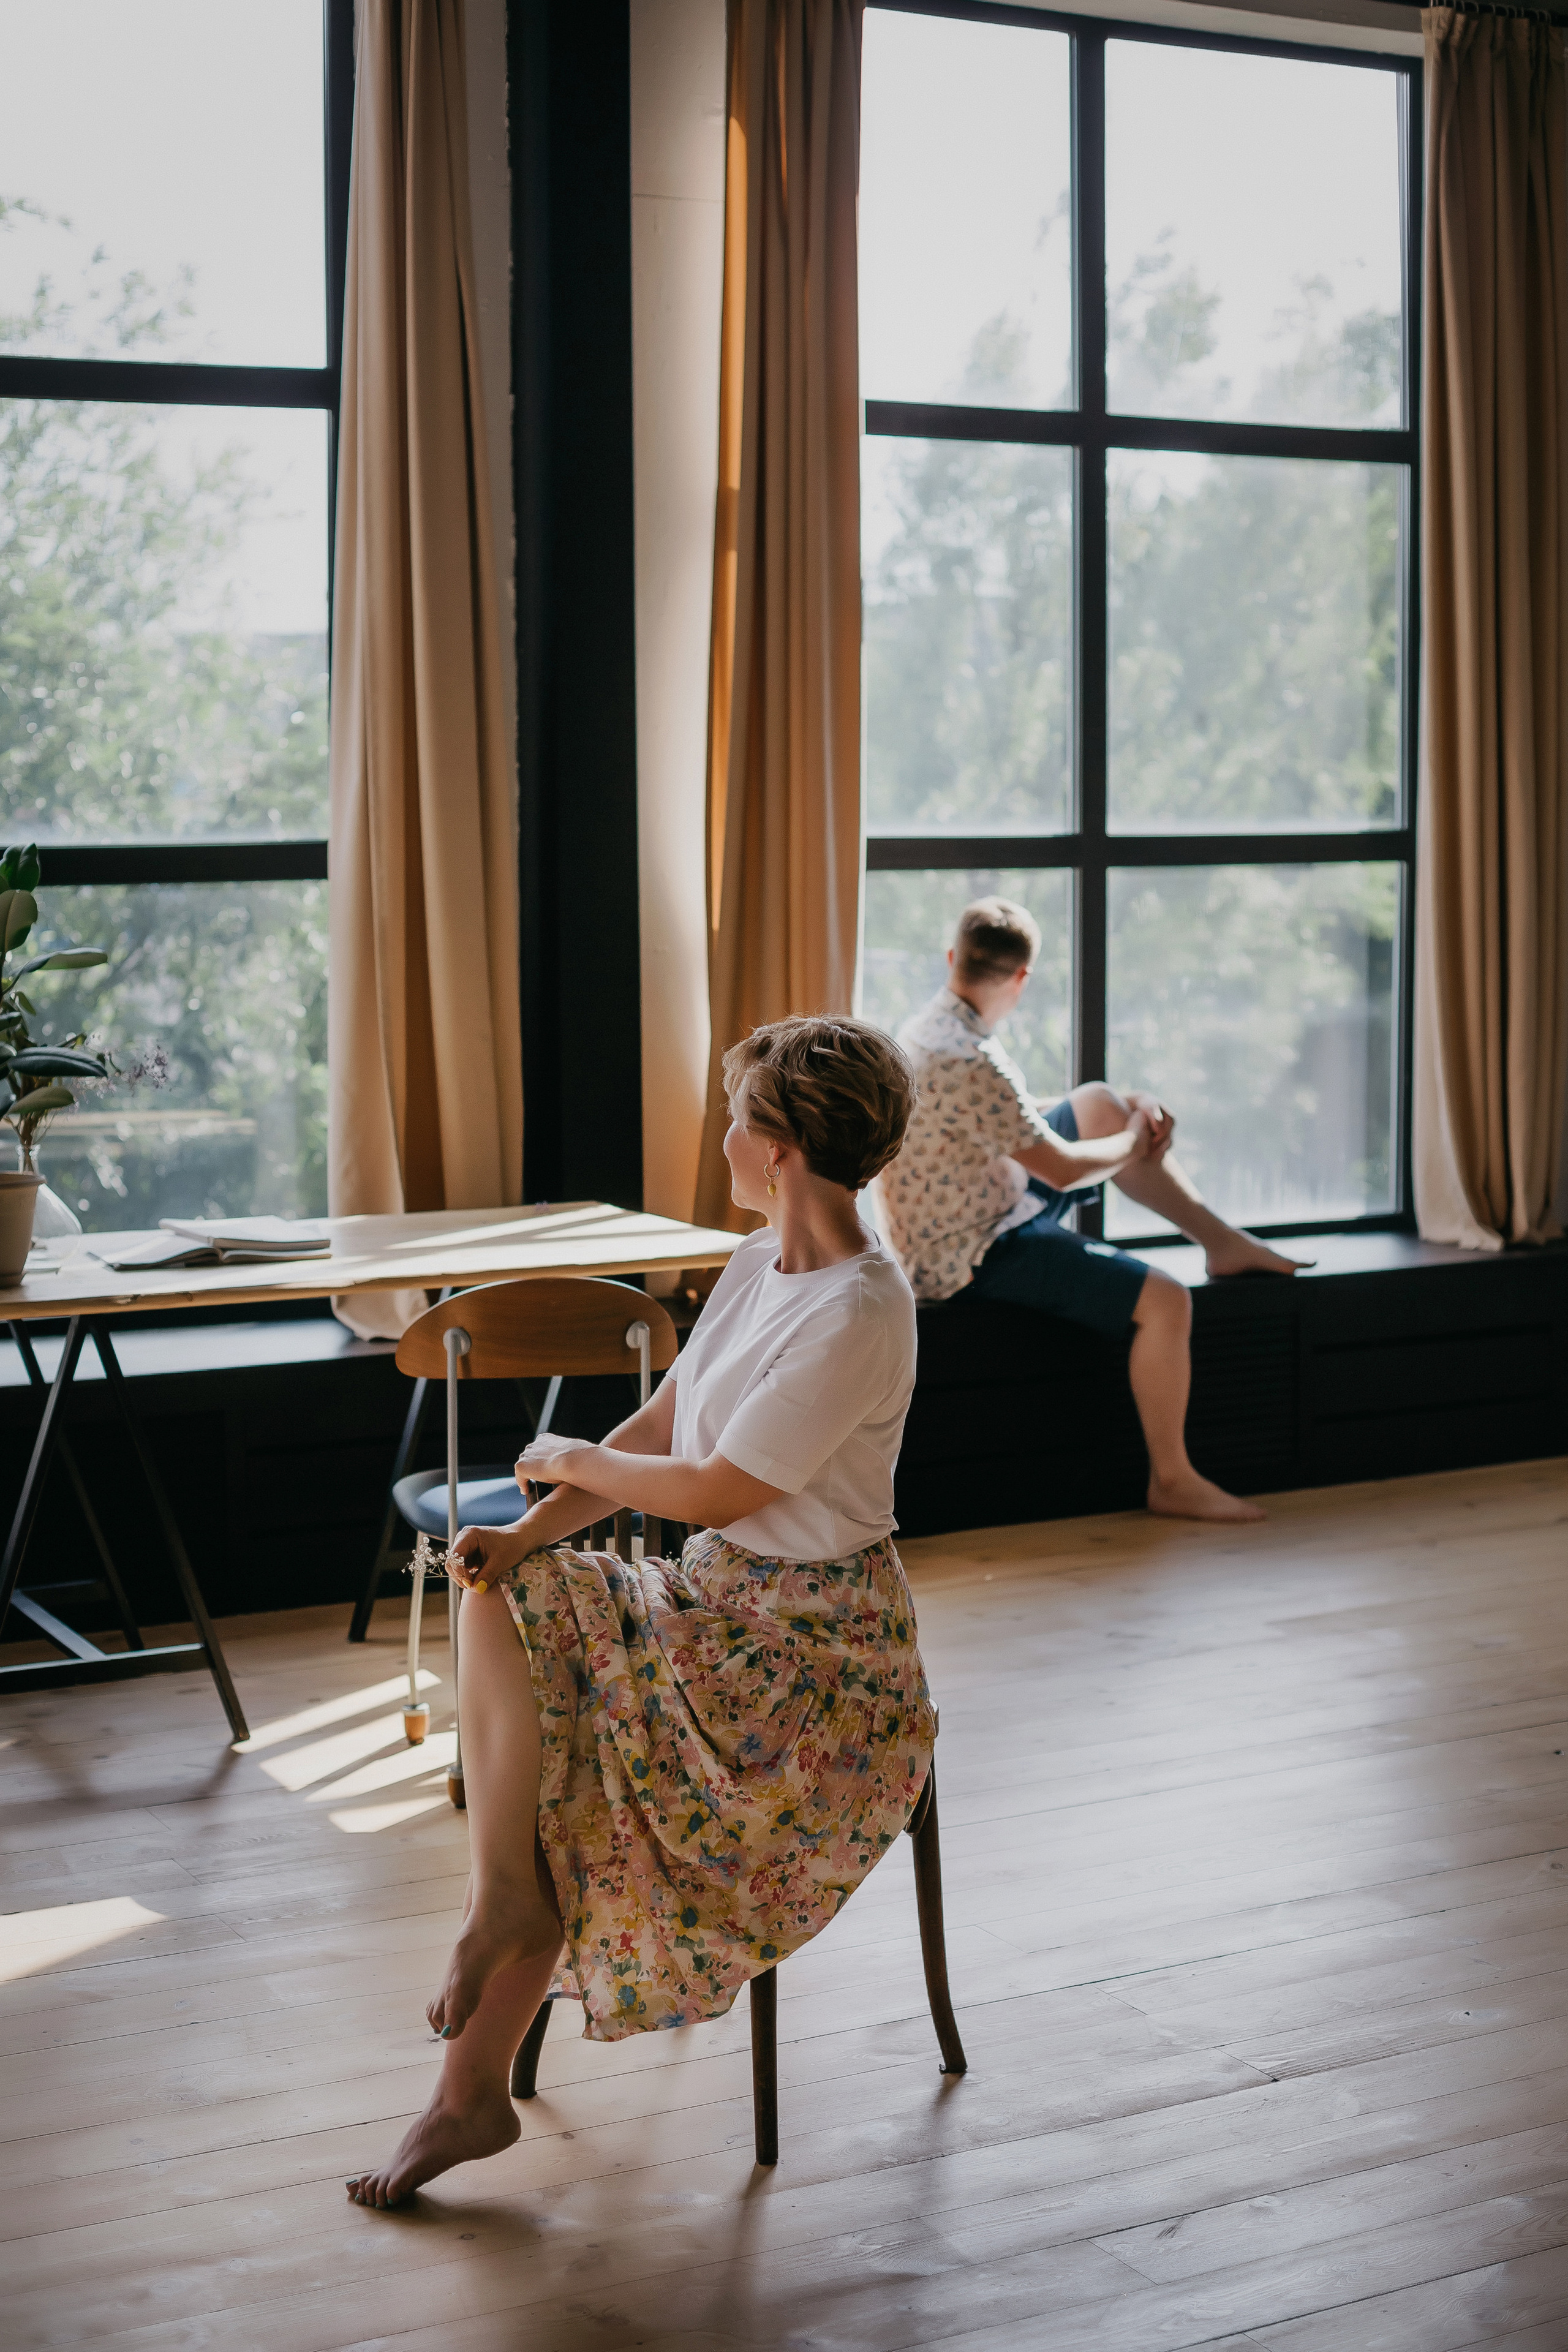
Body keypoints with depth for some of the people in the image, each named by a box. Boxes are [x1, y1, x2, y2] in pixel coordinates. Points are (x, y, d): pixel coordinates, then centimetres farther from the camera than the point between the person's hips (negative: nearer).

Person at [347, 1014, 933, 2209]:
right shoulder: (763, 1263, 9)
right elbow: (659, 1429, 9)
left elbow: (714, 1491, -21)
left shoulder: (858, 1315, -21)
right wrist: (531, 1532, -5)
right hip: (725, 1596, 9)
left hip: (815, 1641, -8)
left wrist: (570, 1459, -4)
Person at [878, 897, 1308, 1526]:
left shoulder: (924, 1029, 2)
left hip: (981, 1213, 10)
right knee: (1166, 1301, -16)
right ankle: (1172, 1482, -2)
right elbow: (1062, 1170, -22)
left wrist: (1131, 1116, 6)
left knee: (1100, 1104, 15)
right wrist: (1132, 1143, -2)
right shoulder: (971, 1062, -30)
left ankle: (1221, 1241, 22)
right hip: (974, 1258, -10)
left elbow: (1014, 1115, 16)